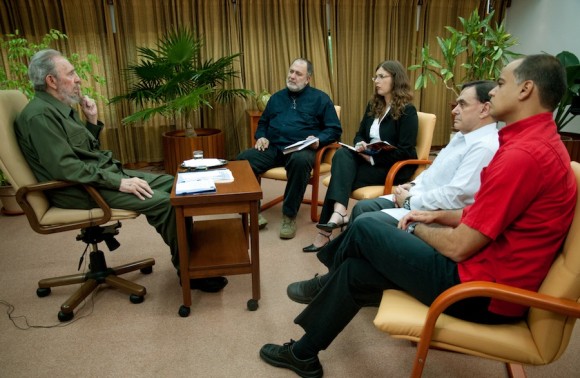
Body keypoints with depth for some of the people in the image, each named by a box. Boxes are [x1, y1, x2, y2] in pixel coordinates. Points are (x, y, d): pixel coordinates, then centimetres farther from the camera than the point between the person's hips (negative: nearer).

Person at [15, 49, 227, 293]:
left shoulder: (60, 107, 14)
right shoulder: (39, 115, -16)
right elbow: (65, 168, -25)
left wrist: (92, 120, 6)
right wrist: (119, 182, -25)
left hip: (105, 172, 10)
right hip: (82, 190, -10)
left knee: (171, 184, 2)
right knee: (163, 201, -23)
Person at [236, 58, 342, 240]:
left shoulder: (320, 98, 10)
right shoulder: (276, 97, 22)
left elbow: (334, 129, 5)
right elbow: (263, 123, 29)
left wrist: (319, 140, -15)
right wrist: (261, 137, 7)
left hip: (301, 149, -4)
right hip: (273, 148, 4)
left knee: (300, 161, -41)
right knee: (243, 159, -23)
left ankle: (289, 216, -25)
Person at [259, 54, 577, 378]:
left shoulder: (524, 153, -25)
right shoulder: (540, 140, 10)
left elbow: (459, 246, -23)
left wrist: (416, 229, -2)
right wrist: (439, 216, 9)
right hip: (490, 269, 10)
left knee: (365, 229, -2)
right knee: (354, 271, 8)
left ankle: (328, 281, 28)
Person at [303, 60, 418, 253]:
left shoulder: (407, 111, -9)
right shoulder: (373, 105, 13)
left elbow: (405, 152, -15)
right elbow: (360, 134, 16)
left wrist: (373, 158, -21)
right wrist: (360, 145, -8)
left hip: (393, 167, -6)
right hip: (369, 158, 6)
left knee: (342, 173, -26)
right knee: (342, 154, -26)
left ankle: (325, 232, -28)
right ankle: (338, 212, -40)